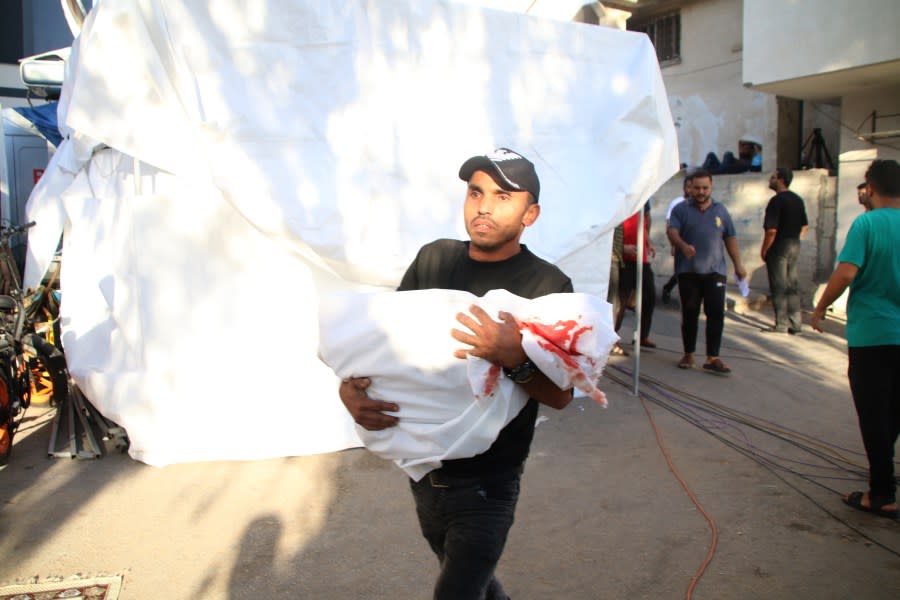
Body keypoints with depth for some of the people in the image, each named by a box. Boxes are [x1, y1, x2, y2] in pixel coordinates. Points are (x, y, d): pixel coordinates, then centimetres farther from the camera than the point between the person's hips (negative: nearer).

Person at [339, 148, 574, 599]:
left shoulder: (548, 286, -13)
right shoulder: (433, 258, -1)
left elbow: (560, 396, -13)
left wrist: (514, 360, -32)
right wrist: (350, 387, -15)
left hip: (487, 482, -5)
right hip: (423, 467, 5)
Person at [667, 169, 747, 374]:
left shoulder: (721, 210, 13)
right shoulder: (681, 209, 4)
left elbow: (730, 238, 16)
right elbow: (672, 231, -11)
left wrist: (738, 264, 11)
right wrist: (683, 245, -32)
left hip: (715, 271, 2)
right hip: (688, 271, -1)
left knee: (716, 313, -6)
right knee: (689, 313, 6)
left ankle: (712, 358, -3)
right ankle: (688, 355, 18)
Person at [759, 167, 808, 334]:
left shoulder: (776, 201, -16)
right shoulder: (798, 200, 11)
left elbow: (771, 230, -21)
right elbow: (804, 226, 16)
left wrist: (764, 250, -11)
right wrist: (794, 240, 20)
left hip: (779, 247, -8)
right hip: (795, 247, 8)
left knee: (779, 286, -2)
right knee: (792, 285, 11)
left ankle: (781, 324, 2)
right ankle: (795, 324, 15)